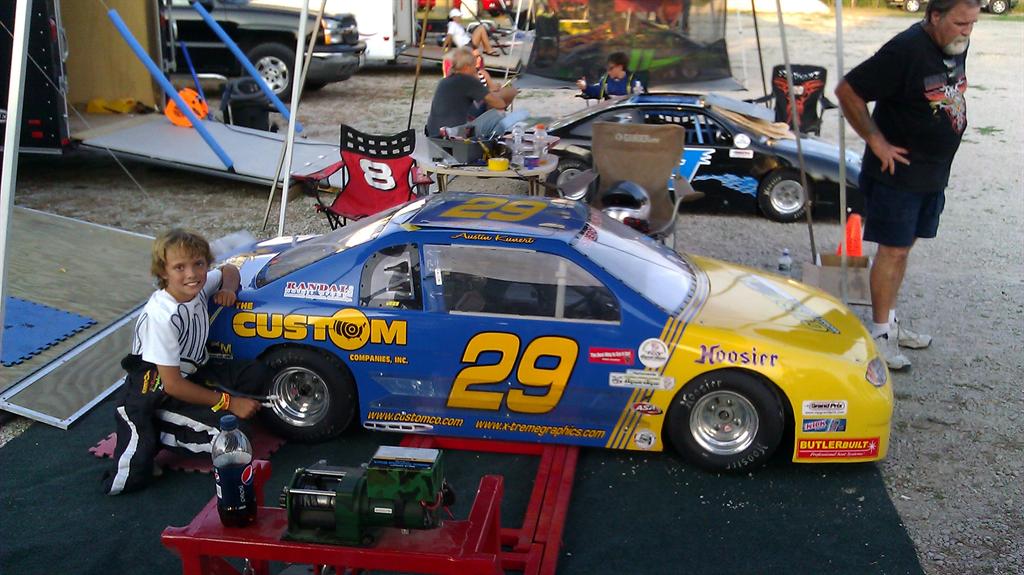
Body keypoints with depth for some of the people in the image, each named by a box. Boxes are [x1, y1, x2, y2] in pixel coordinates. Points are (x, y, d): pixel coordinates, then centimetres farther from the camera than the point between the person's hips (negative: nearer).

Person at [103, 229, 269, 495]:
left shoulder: (199, 286, -6)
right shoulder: (162, 316, -26)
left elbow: (229, 270, 20)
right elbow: (173, 384, -22)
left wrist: (228, 289, -5)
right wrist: (229, 402, -18)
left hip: (194, 371, 8)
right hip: (155, 390, -8)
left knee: (257, 373, -9)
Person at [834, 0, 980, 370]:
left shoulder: (957, 46, 4)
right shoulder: (906, 50, -22)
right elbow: (847, 92, -22)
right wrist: (876, 141, -18)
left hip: (933, 171, 8)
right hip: (898, 172, -8)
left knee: (903, 247, 16)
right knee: (893, 251, -2)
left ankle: (890, 321, 28)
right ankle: (880, 334, 9)